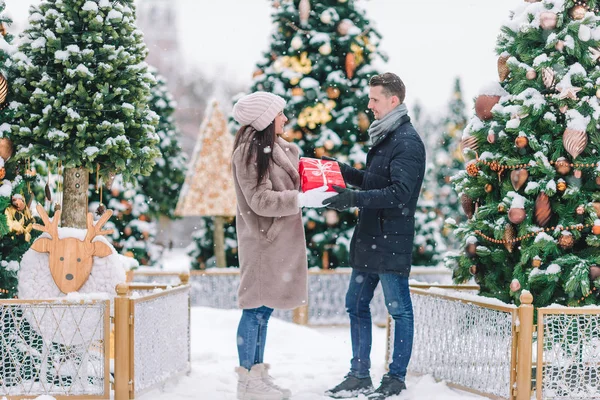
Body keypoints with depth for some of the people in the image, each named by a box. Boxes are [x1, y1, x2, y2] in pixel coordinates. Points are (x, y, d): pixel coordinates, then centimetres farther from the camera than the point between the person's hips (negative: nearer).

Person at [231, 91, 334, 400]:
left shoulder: (273, 148, 15)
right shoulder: (250, 152, -15)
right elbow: (260, 199, -19)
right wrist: (303, 200, -20)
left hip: (277, 239, 9)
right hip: (262, 240, -9)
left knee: (263, 309, 12)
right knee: (256, 308, -5)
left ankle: (258, 374, 18)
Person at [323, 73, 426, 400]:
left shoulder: (407, 142, -14)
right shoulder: (384, 137, 16)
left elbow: (399, 193, -23)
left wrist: (355, 198, -29)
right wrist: (340, 170, 12)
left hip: (392, 241, -10)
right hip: (369, 238, 10)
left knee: (399, 310, 2)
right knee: (356, 305, 13)